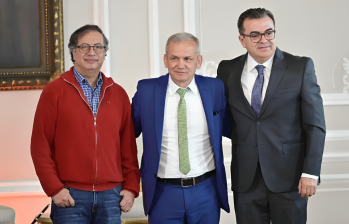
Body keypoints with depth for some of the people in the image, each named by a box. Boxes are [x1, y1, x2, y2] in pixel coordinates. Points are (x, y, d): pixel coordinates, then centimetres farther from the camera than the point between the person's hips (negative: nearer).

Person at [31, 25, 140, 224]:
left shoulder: (118, 94, 11)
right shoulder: (54, 91, 0)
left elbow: (129, 146, 11)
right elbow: (40, 145, -3)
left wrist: (131, 187, 4)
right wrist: (54, 188, -8)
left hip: (111, 195, 3)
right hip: (70, 196, -3)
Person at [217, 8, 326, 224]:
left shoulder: (301, 67, -3)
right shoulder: (228, 70, 4)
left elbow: (315, 124, -4)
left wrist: (311, 172, -9)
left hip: (289, 177, -2)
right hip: (246, 180, 2)